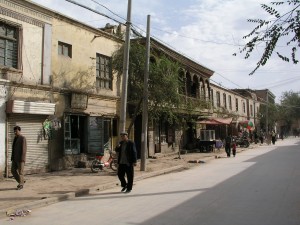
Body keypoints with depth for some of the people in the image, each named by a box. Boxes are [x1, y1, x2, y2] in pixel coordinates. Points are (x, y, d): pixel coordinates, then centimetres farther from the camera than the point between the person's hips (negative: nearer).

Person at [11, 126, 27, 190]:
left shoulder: (23, 138, -13)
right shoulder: (15, 138, 15)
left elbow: (24, 149, -17)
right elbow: (14, 149, 19)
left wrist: (22, 159, -21)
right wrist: (12, 157, 15)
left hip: (20, 158, -8)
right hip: (15, 158, 8)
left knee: (20, 171, -3)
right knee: (13, 171, 5)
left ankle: (21, 185, 7)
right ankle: (21, 181, 21)